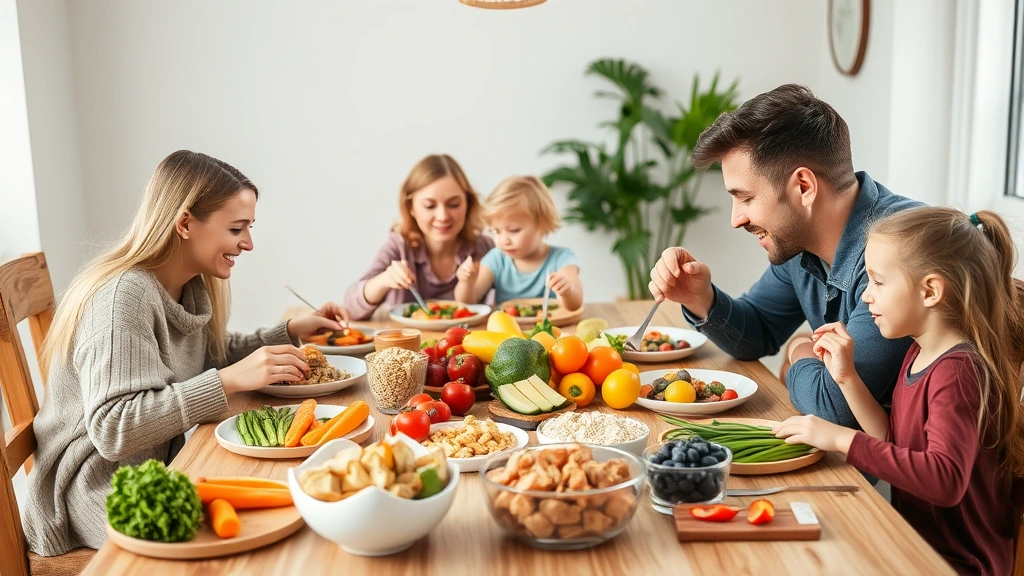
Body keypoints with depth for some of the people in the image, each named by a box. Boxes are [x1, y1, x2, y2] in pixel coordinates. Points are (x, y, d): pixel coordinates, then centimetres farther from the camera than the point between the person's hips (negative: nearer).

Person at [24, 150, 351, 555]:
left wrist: (291, 332, 6)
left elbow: (214, 358, 20)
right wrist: (231, 381, -34)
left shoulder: (191, 289, 4)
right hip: (101, 491, -8)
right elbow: (112, 431, -30)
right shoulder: (124, 296, -23)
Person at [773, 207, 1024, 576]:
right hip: (917, 542, 8)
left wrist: (843, 440, -33)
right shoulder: (920, 354, 6)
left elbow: (945, 479, -34)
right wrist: (846, 377, -1)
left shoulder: (957, 372, -22)